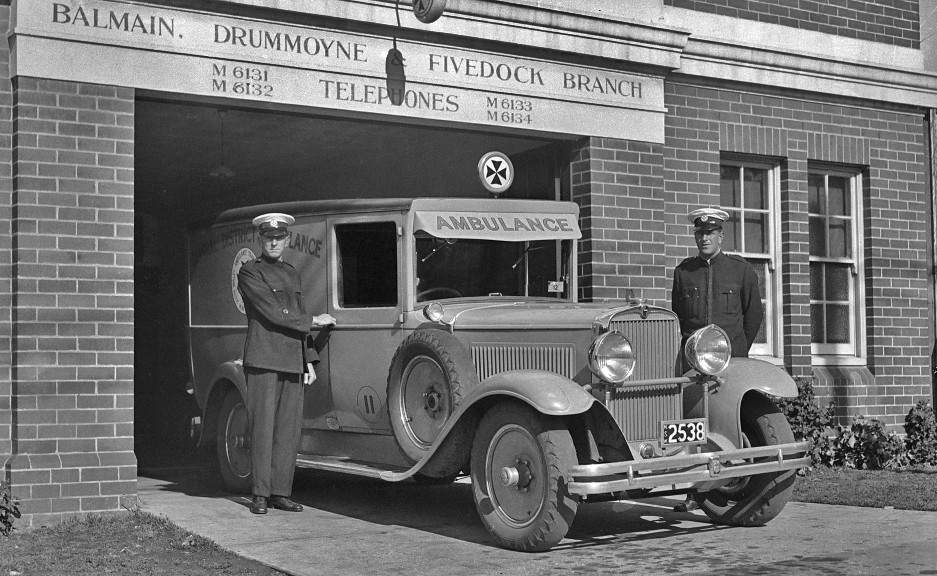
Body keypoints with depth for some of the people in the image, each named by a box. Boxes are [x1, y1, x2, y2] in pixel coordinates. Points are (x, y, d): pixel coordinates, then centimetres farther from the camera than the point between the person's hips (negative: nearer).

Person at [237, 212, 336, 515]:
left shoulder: (293, 275, 20)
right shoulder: (249, 272, -1)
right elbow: (272, 312, -11)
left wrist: (309, 361, 15)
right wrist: (314, 320, -5)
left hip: (292, 362, 6)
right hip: (263, 360, -6)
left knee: (289, 428, 2)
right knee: (263, 426, -4)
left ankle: (280, 493, 7)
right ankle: (260, 495, 1)